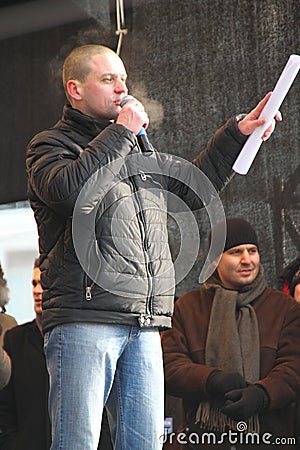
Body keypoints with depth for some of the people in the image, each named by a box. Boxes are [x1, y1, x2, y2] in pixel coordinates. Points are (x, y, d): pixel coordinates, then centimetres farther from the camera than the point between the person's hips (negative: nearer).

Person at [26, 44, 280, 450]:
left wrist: (237, 134, 23)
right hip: (83, 321, -7)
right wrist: (120, 132, -8)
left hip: (144, 327, 7)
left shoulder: (138, 150, 26)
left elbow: (193, 188, 33)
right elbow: (70, 189, -18)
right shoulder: (50, 145, 5)